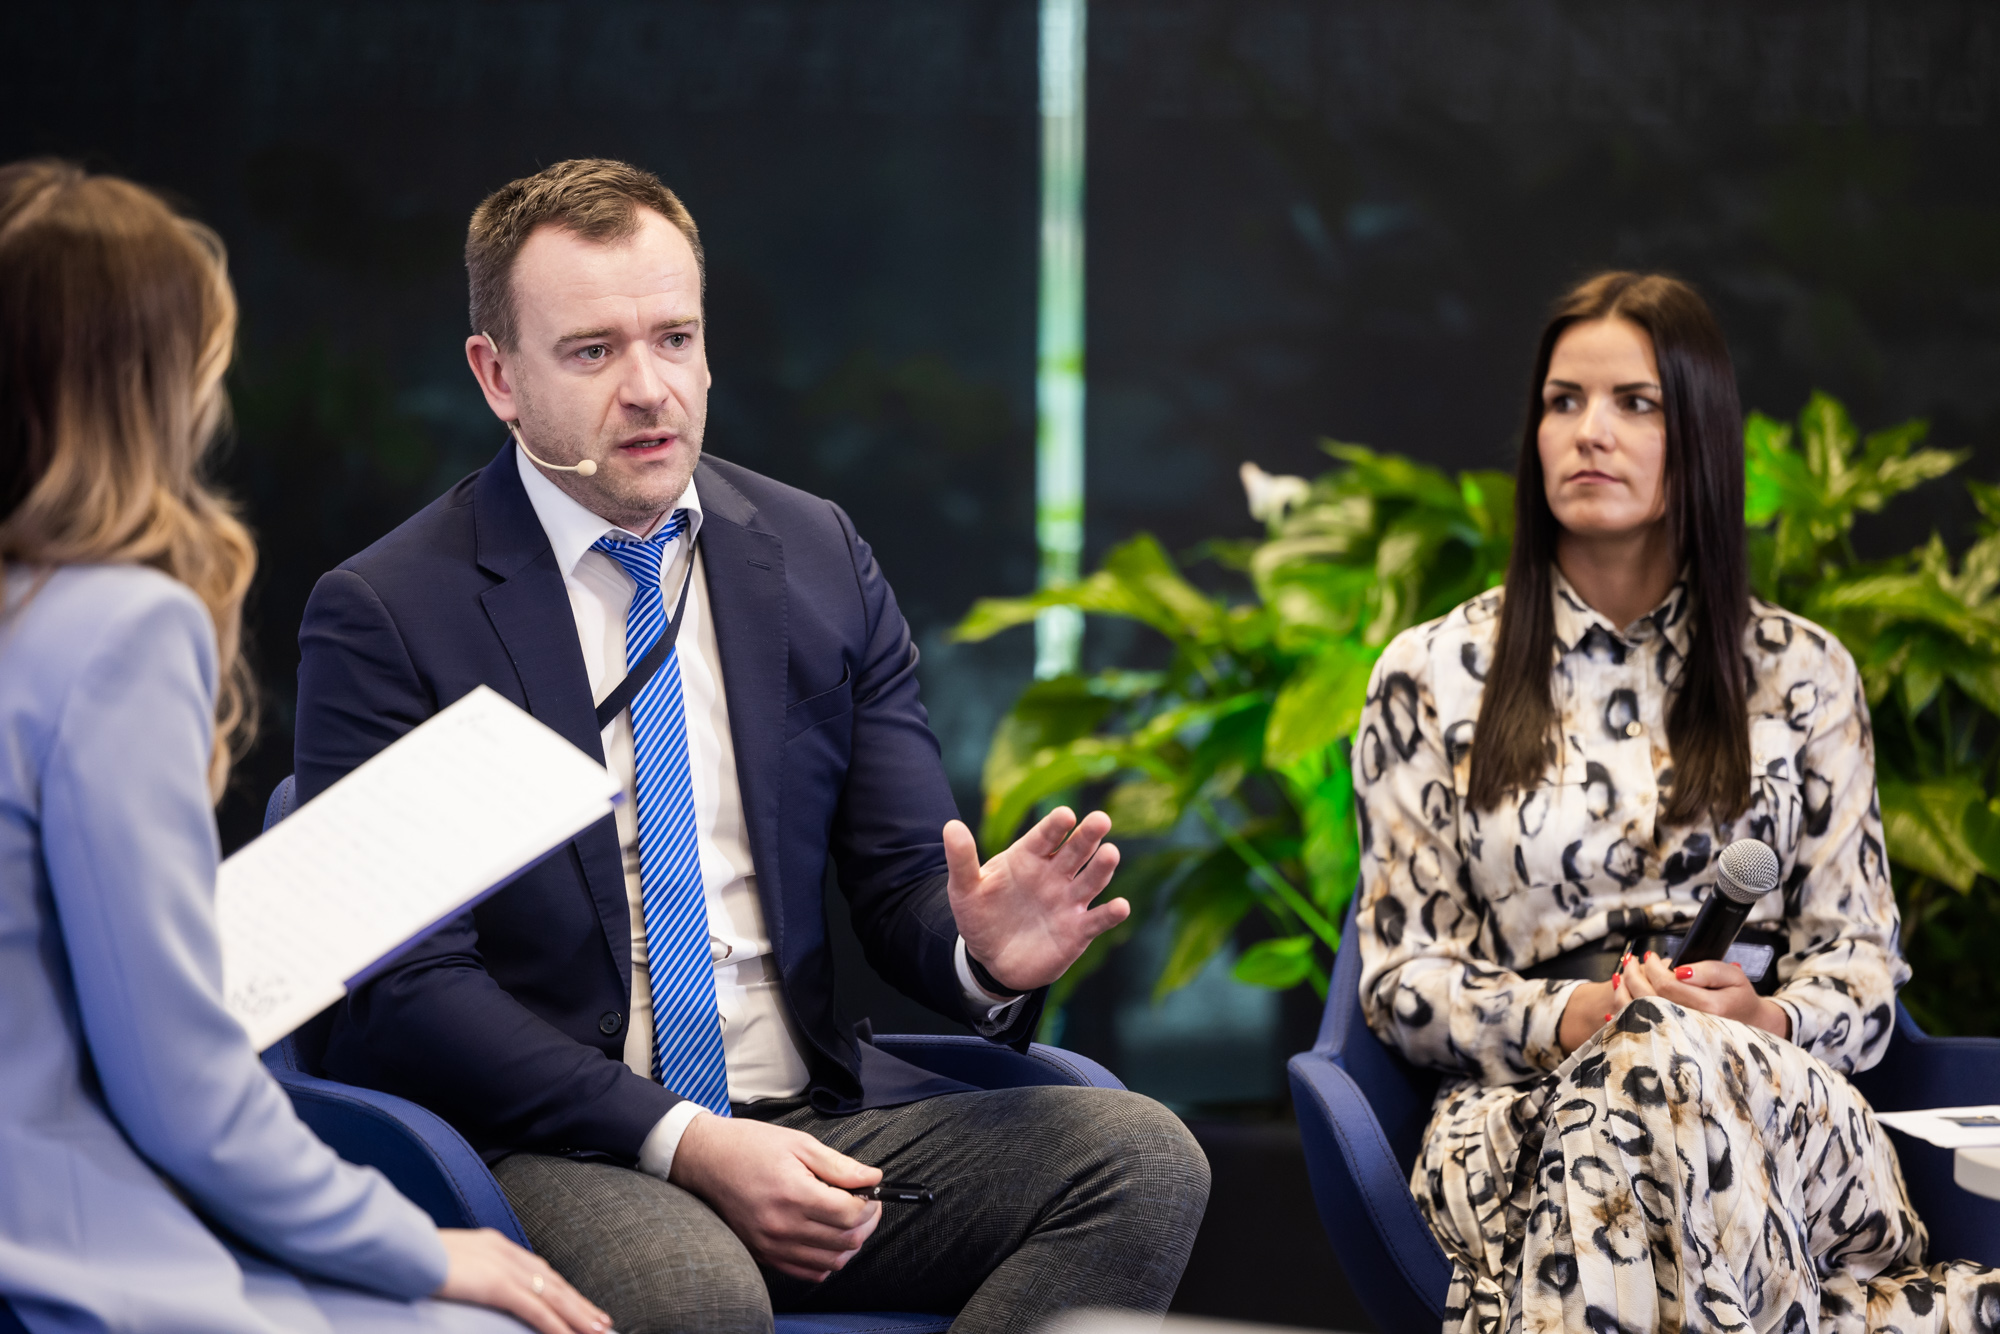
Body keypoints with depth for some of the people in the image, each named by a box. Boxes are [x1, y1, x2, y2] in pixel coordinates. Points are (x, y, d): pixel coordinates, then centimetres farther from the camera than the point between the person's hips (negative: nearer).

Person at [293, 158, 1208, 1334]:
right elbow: (407, 985, -9)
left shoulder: (821, 560, 12)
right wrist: (683, 1142, -21)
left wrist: (984, 953, -14)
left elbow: (906, 884, 12)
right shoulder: (383, 618, -3)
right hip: (553, 1150, -6)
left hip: (816, 1114, 6)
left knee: (1147, 1158, -20)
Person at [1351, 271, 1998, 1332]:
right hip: (1527, 1105, 0)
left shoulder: (1799, 672, 15)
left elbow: (1860, 963, 12)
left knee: (1679, 1063, -39)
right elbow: (1400, 976, 8)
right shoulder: (1433, 676, 11)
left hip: (1771, 1097, 0)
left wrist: (1766, 1019, -12)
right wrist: (1561, 1021, -13)